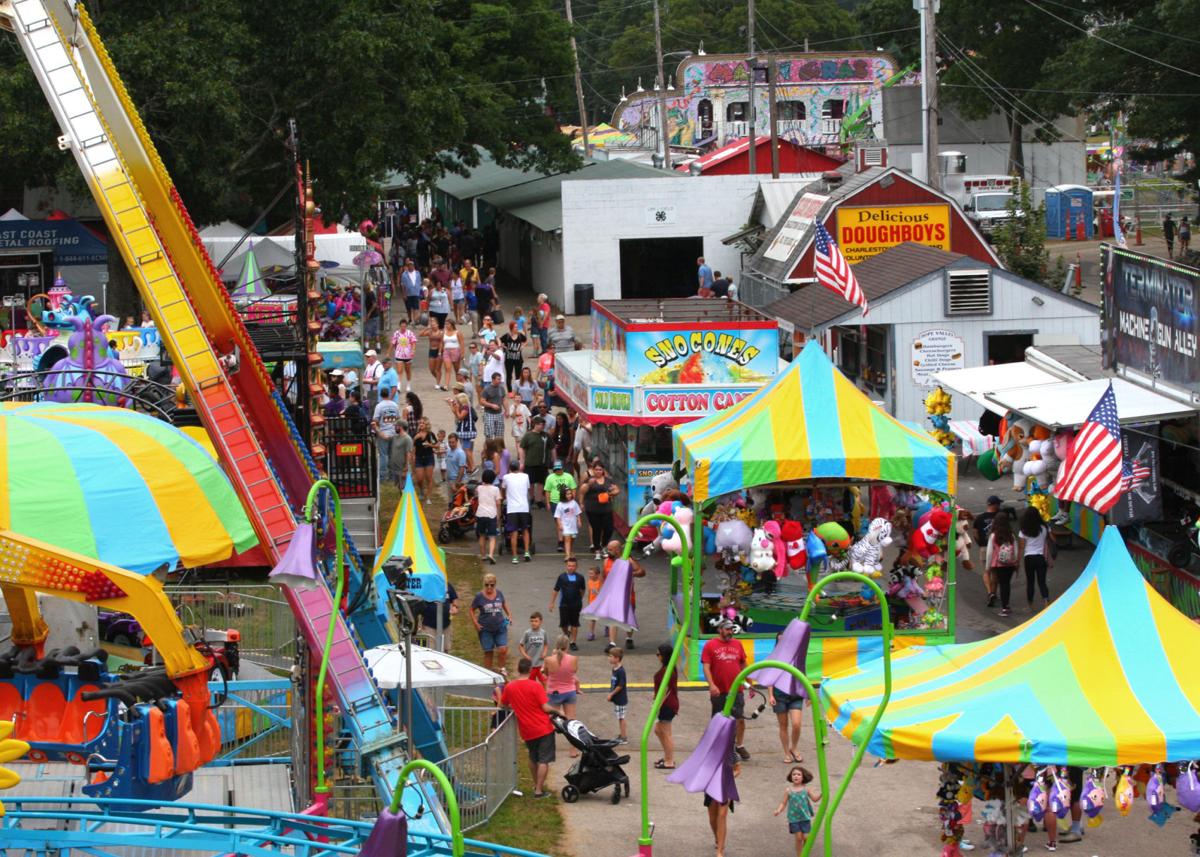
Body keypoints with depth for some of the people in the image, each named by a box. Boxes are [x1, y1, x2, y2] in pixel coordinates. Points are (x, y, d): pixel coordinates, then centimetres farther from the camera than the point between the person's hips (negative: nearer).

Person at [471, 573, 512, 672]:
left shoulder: (499, 593, -1)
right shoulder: (479, 596, -9)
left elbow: (504, 603, 20)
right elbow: (472, 610, 2)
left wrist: (509, 615, 9)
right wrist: (476, 623, -8)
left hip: (500, 627, 2)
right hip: (486, 629, -2)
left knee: (503, 649, -9)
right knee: (488, 653, 5)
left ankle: (501, 669, 17)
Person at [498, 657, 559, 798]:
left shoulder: (509, 687, -2)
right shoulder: (536, 686, -15)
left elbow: (503, 705, 15)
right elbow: (546, 708, -17)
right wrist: (558, 711, 1)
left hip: (526, 731, 5)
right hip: (543, 728, -5)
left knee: (533, 759, 24)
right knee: (544, 760, 1)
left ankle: (536, 785, 33)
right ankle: (539, 790, -2)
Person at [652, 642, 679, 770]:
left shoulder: (666, 671, -21)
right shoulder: (671, 669, 11)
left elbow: (665, 690, -23)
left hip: (667, 705, -10)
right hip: (671, 704, 10)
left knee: (666, 734, 0)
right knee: (658, 730, 20)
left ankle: (669, 762, 8)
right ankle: (668, 757, 26)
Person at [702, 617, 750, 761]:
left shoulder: (737, 644, 9)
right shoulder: (710, 645, -2)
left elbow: (743, 665, 16)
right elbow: (706, 667, -7)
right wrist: (711, 685, -19)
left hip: (736, 689, 2)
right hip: (718, 691, -2)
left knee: (740, 719, -2)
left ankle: (739, 746, 11)